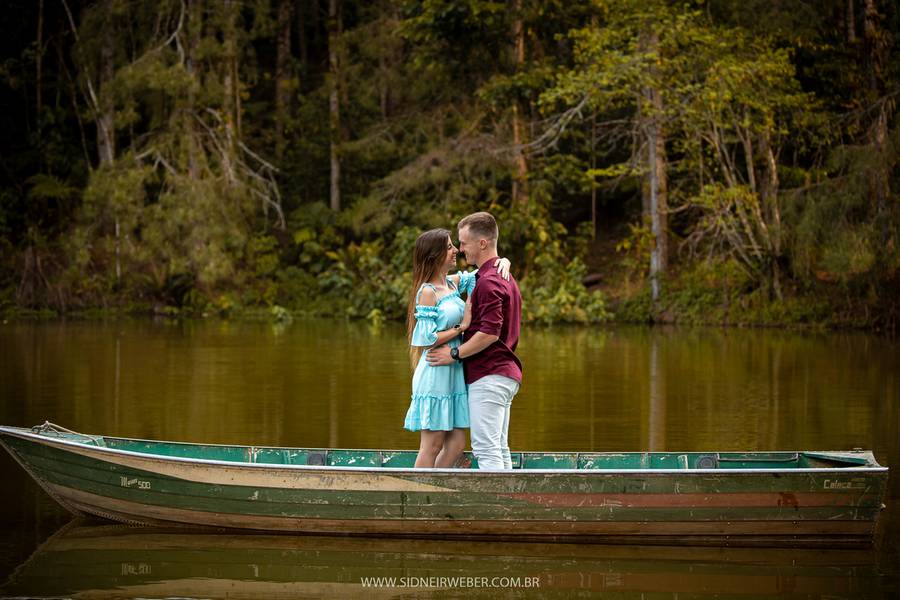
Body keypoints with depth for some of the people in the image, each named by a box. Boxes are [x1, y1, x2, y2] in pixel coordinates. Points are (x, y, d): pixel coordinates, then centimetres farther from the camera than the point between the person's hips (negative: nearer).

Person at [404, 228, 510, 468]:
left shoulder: (453, 283, 11)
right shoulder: (427, 292, -11)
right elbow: (428, 338, -16)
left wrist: (503, 261, -2)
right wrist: (461, 327, -12)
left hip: (454, 372, 8)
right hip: (435, 373, -8)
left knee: (456, 444, 7)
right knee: (432, 446, -2)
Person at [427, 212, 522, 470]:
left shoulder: (488, 281, -15)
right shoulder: (506, 278, 18)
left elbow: (489, 332, -22)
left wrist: (455, 353, -14)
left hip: (488, 376, -10)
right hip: (506, 372, 10)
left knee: (486, 448, -10)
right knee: (500, 450, 11)